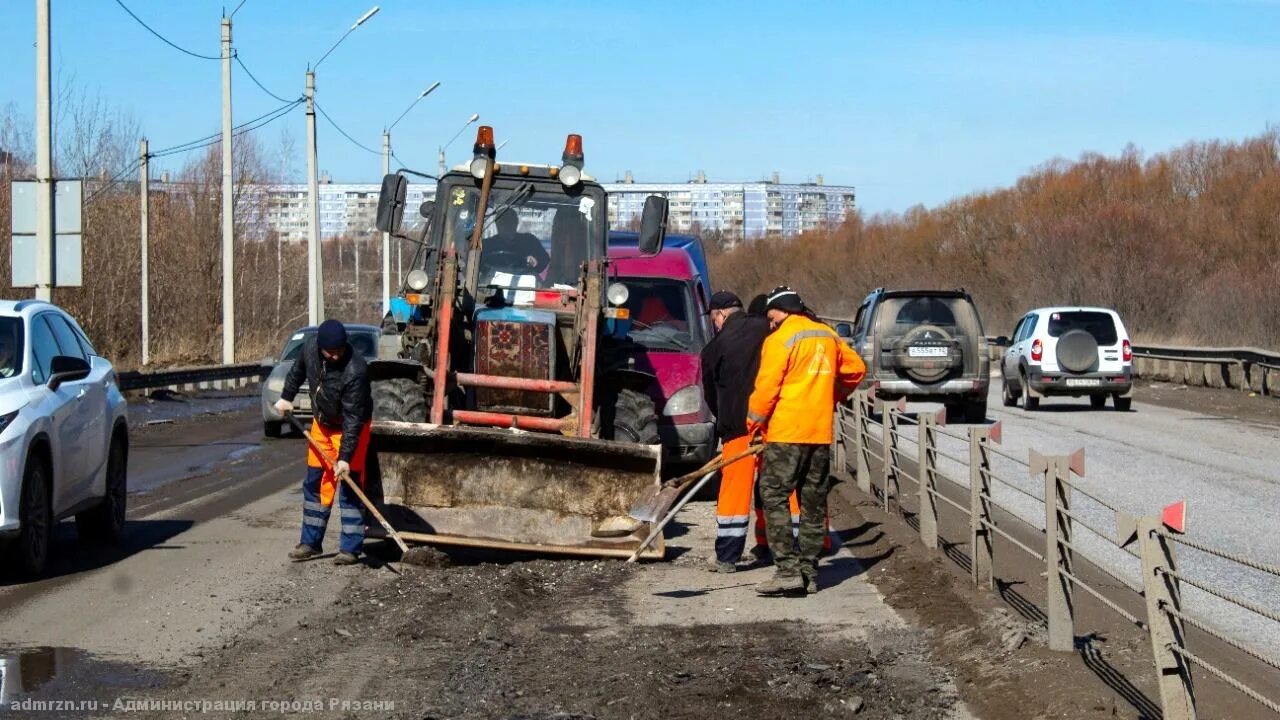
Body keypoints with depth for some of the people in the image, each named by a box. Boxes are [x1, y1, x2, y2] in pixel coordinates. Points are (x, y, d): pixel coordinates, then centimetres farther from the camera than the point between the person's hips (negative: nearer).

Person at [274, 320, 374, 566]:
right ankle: (310, 542, 19)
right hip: (322, 423, 6)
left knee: (349, 486, -9)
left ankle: (350, 548, -4)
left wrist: (345, 457, -33)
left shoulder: (355, 371, -35)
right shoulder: (310, 345, -18)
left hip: (350, 427, -6)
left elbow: (353, 419, -33)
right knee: (315, 483, 10)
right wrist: (286, 396, 12)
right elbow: (299, 368, 9)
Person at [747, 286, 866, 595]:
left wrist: (755, 421, 1)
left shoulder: (779, 340, -9)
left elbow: (766, 388, -12)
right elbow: (855, 368, 23)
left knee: (773, 497, -6)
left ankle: (788, 570, -15)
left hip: (786, 433, -7)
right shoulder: (828, 336, 13)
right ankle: (809, 573, 13)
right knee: (813, 503, 11)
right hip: (821, 433, 7)